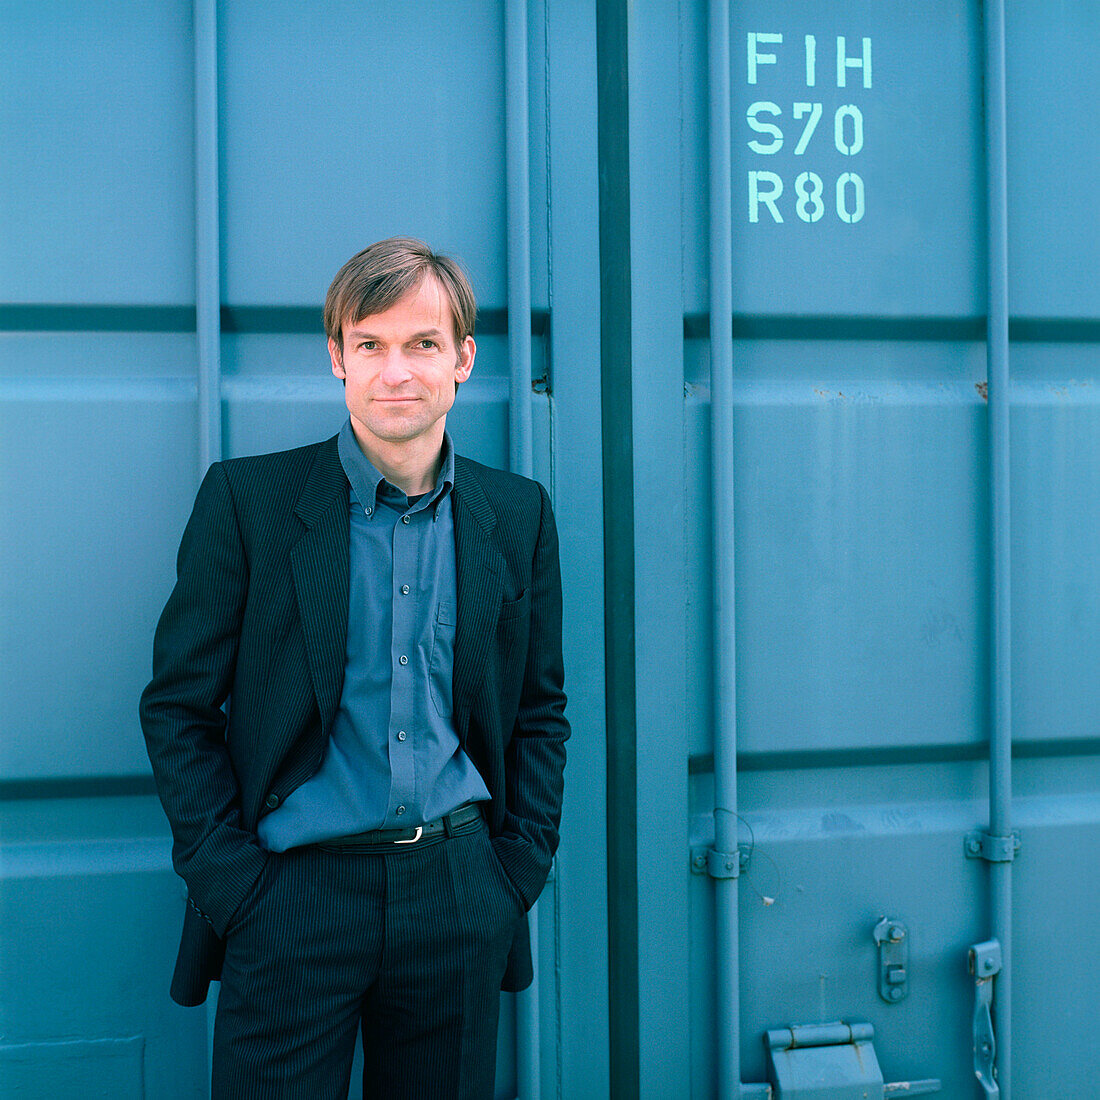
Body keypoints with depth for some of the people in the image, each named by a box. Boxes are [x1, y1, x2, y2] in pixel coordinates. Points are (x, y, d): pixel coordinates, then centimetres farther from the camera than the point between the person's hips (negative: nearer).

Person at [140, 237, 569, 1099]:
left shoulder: (519, 514, 5)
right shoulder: (246, 499, -3)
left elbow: (540, 709, 11)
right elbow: (178, 706, -2)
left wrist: (520, 867, 3)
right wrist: (233, 884, -7)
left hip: (461, 897, 3)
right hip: (292, 898, -2)